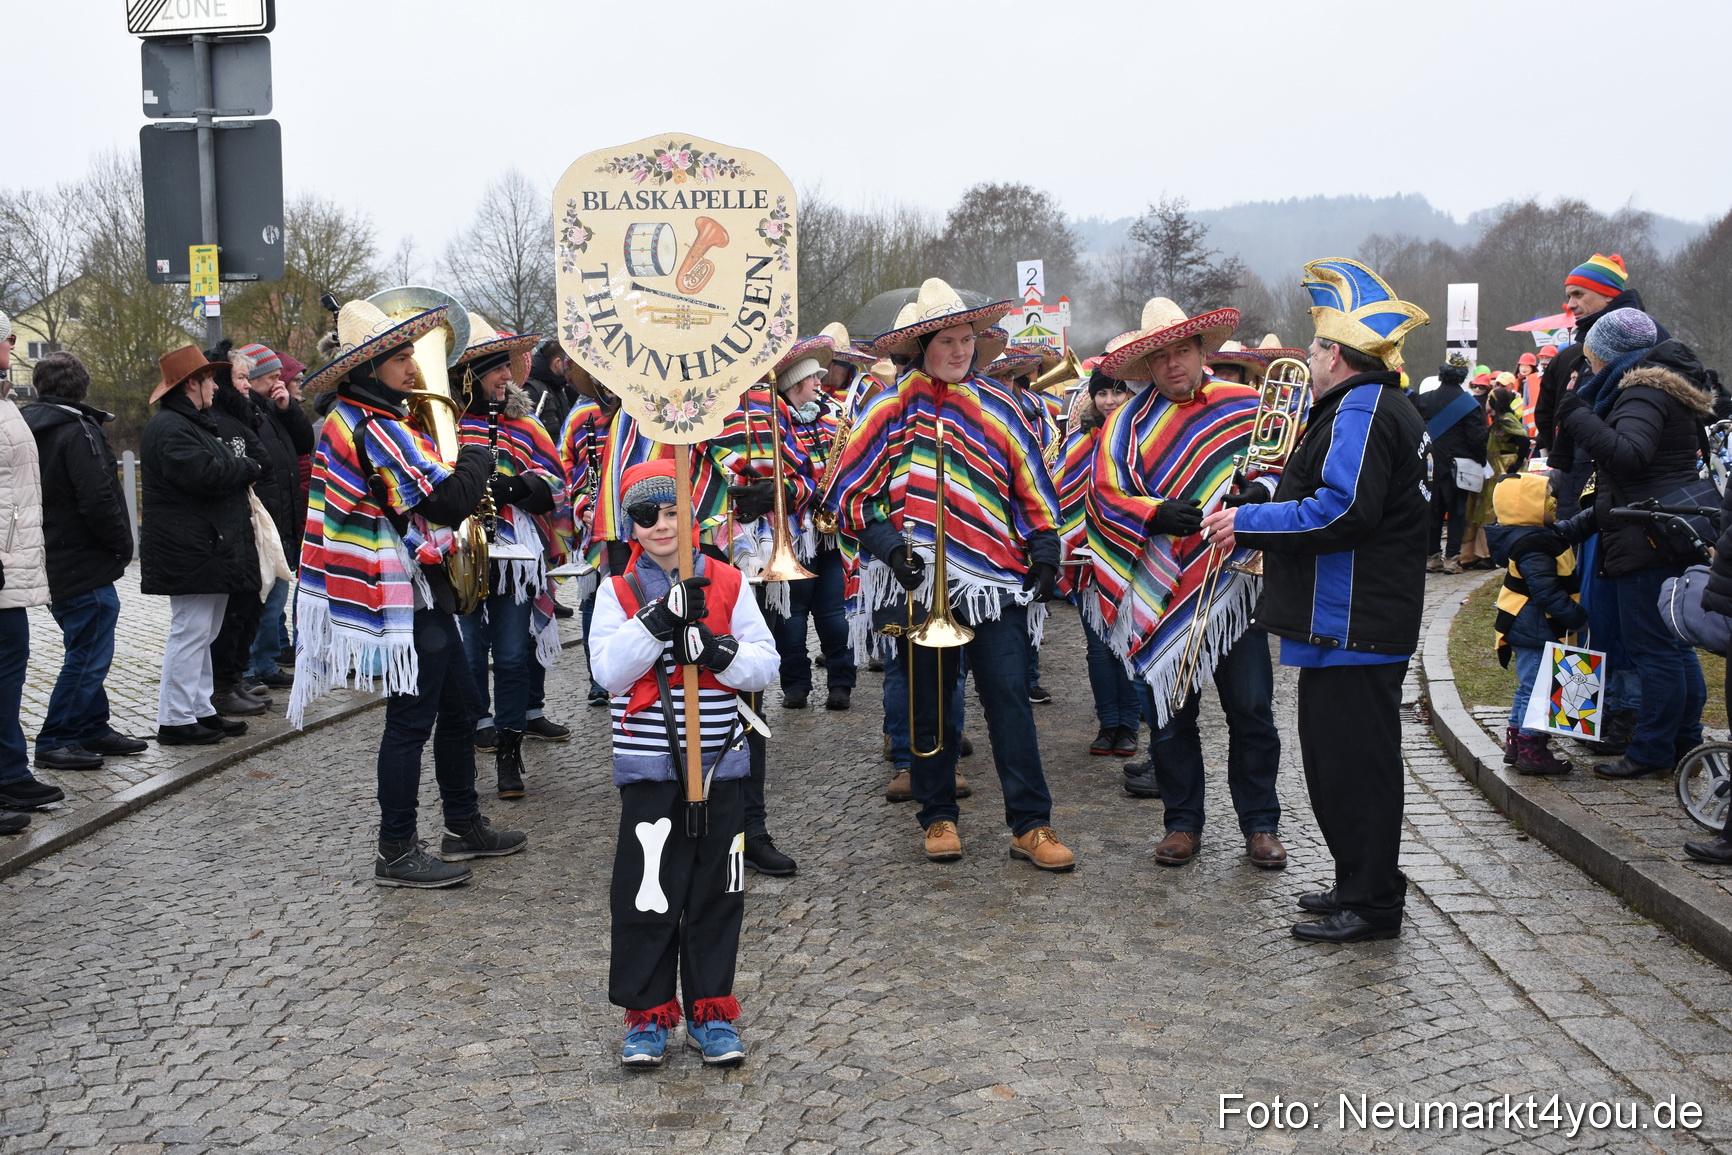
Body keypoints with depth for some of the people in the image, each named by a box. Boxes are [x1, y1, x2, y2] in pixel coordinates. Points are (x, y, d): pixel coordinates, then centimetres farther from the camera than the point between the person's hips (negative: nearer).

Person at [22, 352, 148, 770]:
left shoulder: (31, 428, 11)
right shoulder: (78, 431, -16)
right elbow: (98, 500, -23)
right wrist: (122, 544, -8)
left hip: (56, 562, 9)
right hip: (86, 566, -9)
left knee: (88, 651, 18)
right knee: (88, 653, -3)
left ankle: (93, 728, 25)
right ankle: (56, 741, 1)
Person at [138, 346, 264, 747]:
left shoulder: (199, 423, 22)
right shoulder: (169, 428, -14)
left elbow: (221, 469, 26)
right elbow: (203, 473, -27)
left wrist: (242, 470, 2)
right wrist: (248, 468, -10)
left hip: (213, 546, 11)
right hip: (189, 552, -11)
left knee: (203, 633, 15)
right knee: (191, 632, -8)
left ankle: (201, 710, 23)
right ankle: (175, 720, -4)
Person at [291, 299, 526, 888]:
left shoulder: (351, 419, 11)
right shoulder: (377, 430, -21)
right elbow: (448, 501, -25)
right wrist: (476, 456, -8)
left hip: (422, 590, 10)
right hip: (409, 595, -10)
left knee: (460, 706, 17)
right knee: (411, 719, -2)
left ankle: (464, 826, 28)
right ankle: (397, 853, 8)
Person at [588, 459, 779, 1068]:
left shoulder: (727, 583, 4)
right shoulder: (617, 590, 1)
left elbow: (766, 663, -1)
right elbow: (609, 670, -12)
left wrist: (720, 652, -19)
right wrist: (657, 620, -22)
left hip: (719, 765, 2)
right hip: (649, 766, -2)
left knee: (716, 893, 8)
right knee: (647, 893, 0)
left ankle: (710, 1011, 22)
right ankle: (647, 1014, 16)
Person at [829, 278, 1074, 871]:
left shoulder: (996, 404, 8)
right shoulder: (892, 409, 1)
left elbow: (1031, 485, 13)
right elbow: (849, 494, 1)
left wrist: (1045, 550, 4)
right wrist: (888, 543, -12)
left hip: (995, 577, 1)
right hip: (921, 580, -1)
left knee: (1009, 698, -4)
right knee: (931, 701, 9)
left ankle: (1030, 824, 1)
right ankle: (938, 816, 23)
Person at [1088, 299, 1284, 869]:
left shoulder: (1246, 407, 6)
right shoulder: (1129, 422, 4)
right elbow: (1108, 497, -3)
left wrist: (1259, 493, -11)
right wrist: (1157, 515, -21)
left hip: (1231, 582, 0)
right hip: (1159, 590, 0)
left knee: (1251, 710, 2)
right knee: (1169, 712, 8)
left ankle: (1260, 824, 16)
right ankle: (1183, 822, 21)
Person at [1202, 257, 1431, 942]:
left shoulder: (1361, 409, -15)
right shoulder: (1373, 406, 20)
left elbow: (1342, 510, -26)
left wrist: (1248, 523, -19)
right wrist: (1263, 504, 14)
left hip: (1354, 626, -11)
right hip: (1343, 622, 11)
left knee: (1355, 762, -4)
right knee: (1338, 758, 17)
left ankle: (1371, 904, 4)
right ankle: (1359, 886, 27)